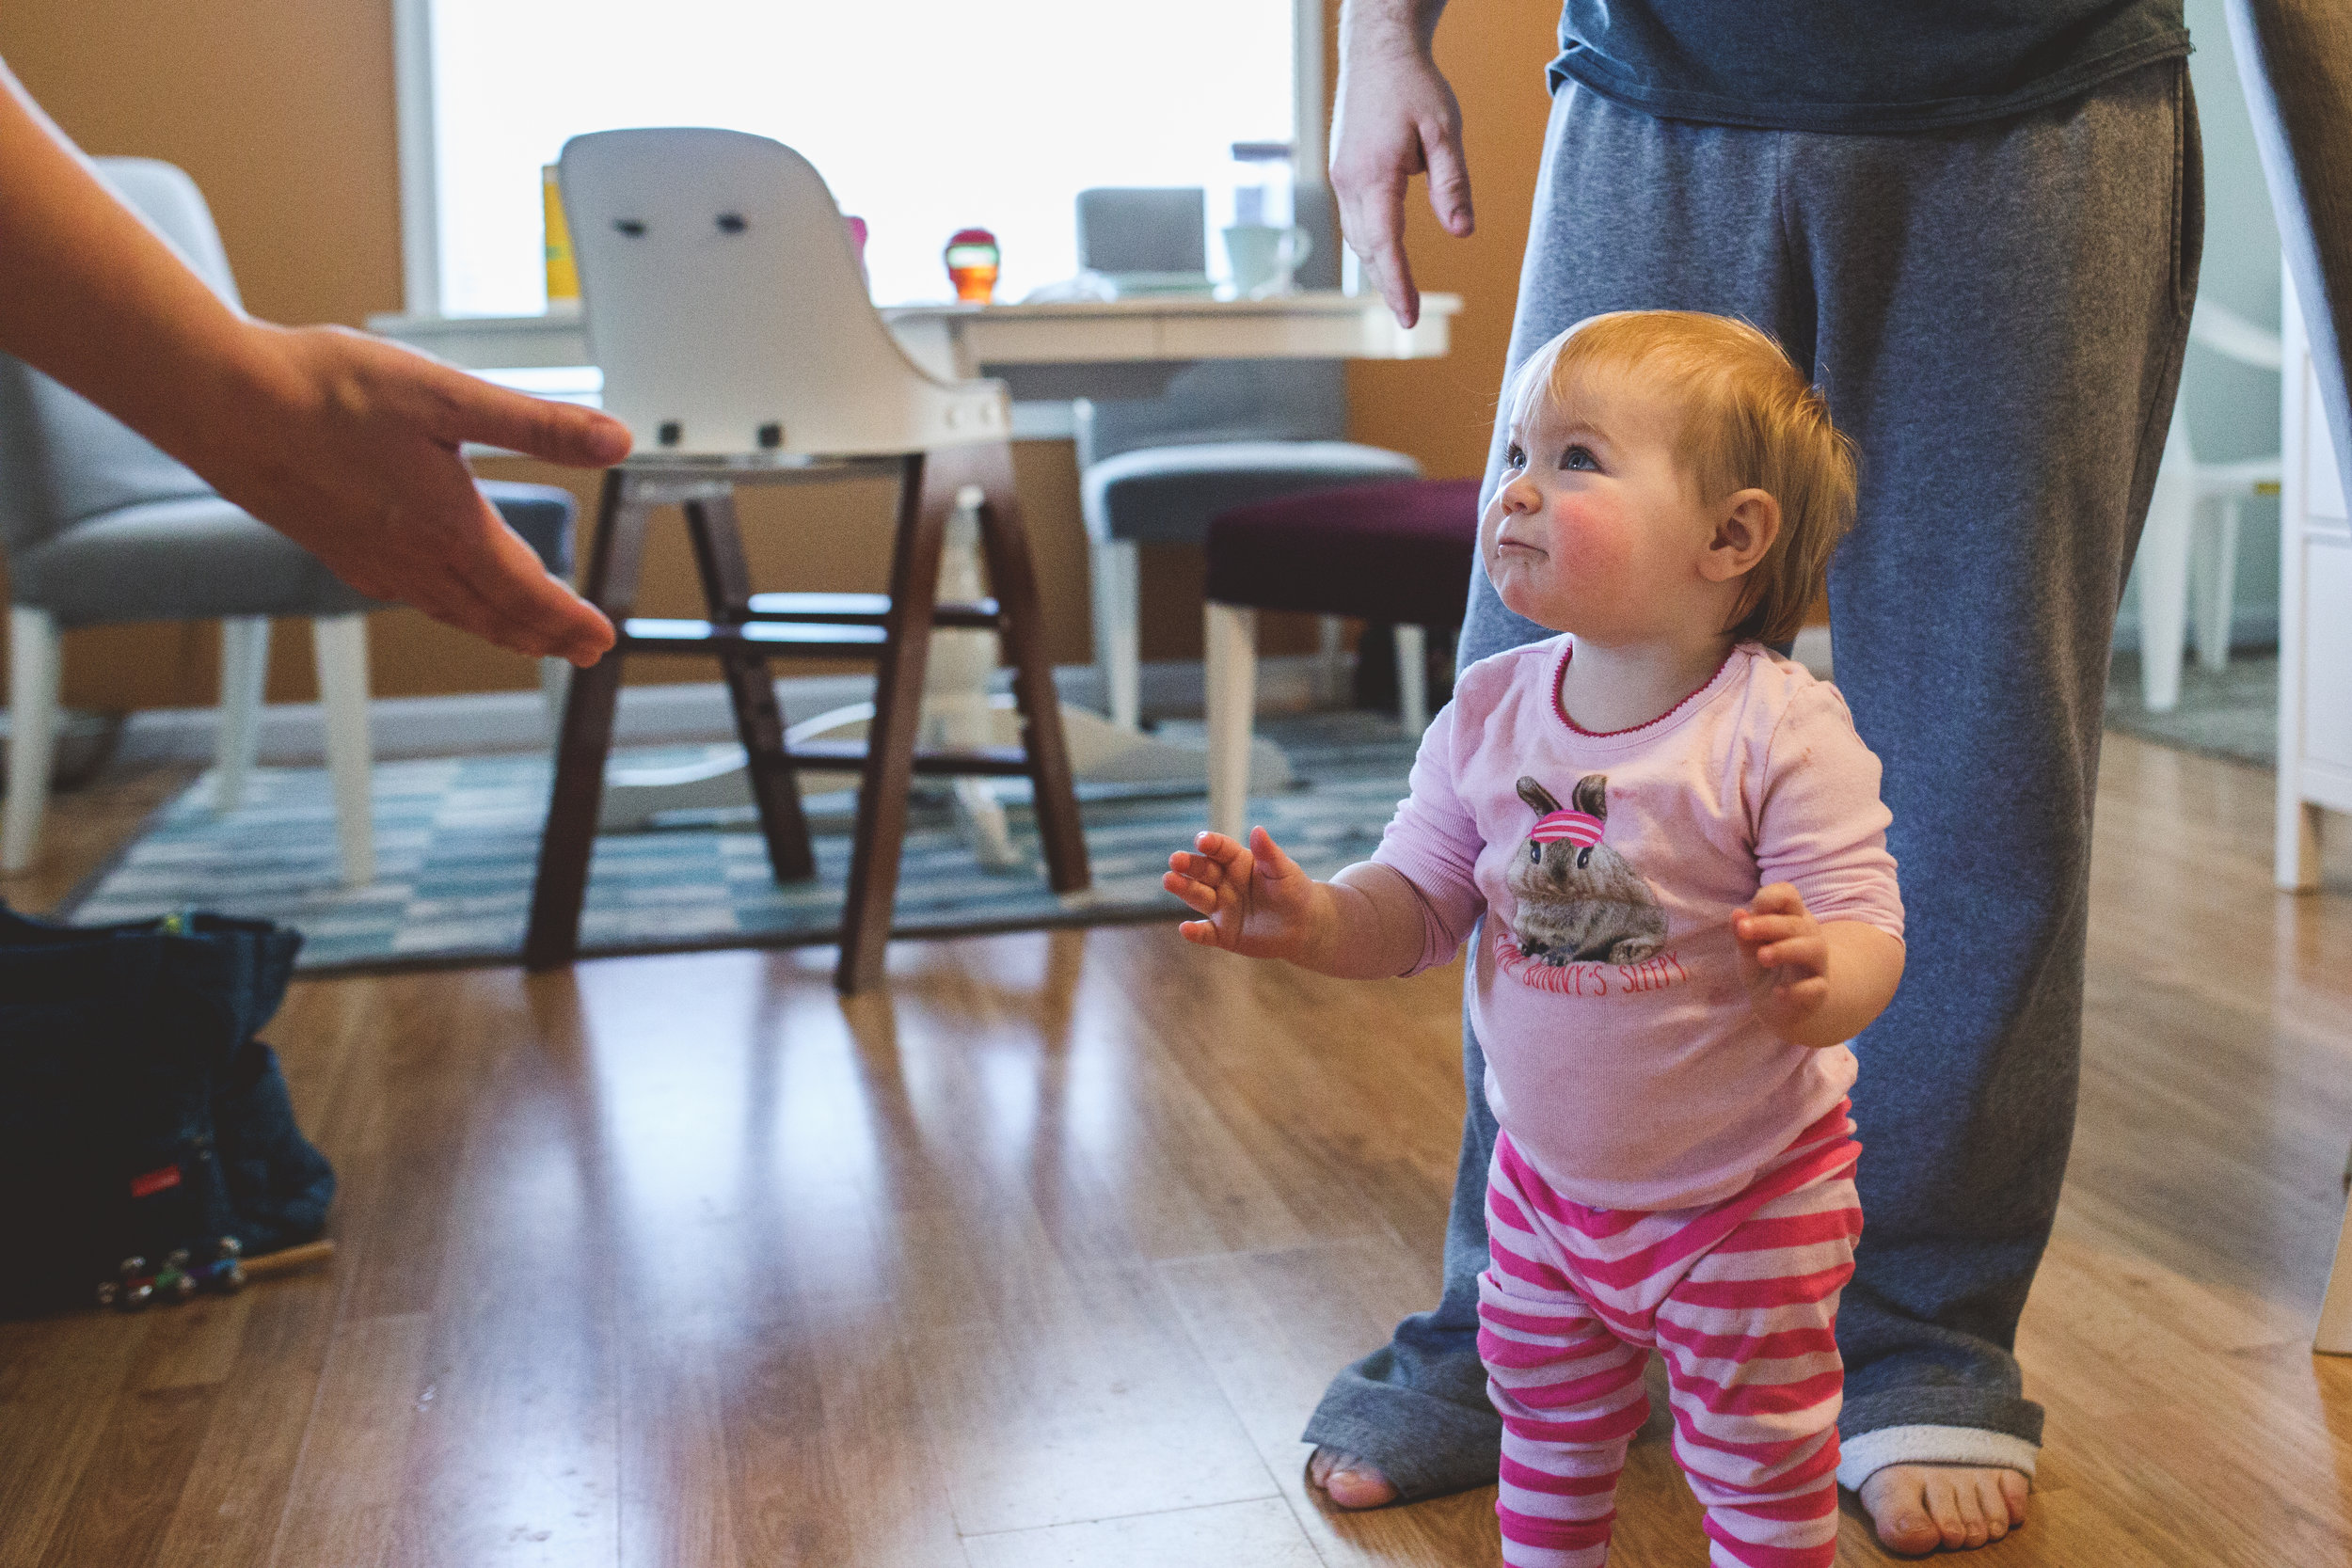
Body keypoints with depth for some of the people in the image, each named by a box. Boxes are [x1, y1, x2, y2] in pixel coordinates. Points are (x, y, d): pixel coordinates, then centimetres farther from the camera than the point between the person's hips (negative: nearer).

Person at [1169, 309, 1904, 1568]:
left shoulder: (1781, 731, -23)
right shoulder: (1489, 715, -9)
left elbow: (1865, 938, -25)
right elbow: (1416, 907, -5)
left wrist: (1813, 982, -48)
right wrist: (1314, 920, -25)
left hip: (1748, 1193, -4)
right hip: (1547, 1177, 5)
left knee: (1759, 1465, 12)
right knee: (1544, 1426, 24)